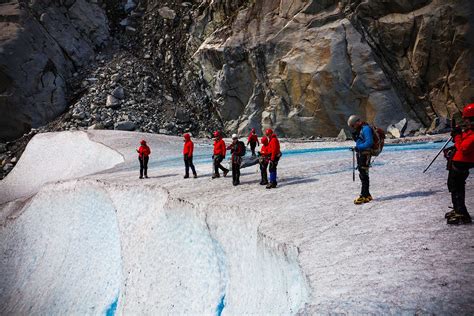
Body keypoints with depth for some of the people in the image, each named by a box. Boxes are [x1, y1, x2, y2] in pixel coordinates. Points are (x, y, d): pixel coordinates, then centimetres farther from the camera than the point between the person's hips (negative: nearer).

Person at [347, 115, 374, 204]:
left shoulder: (366, 128, -15)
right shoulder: (360, 129, 16)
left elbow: (369, 142, -25)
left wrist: (357, 147, -25)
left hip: (365, 154, -10)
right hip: (360, 154, 10)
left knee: (364, 175, -9)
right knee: (362, 175, 14)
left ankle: (363, 196, -7)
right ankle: (367, 195, 22)